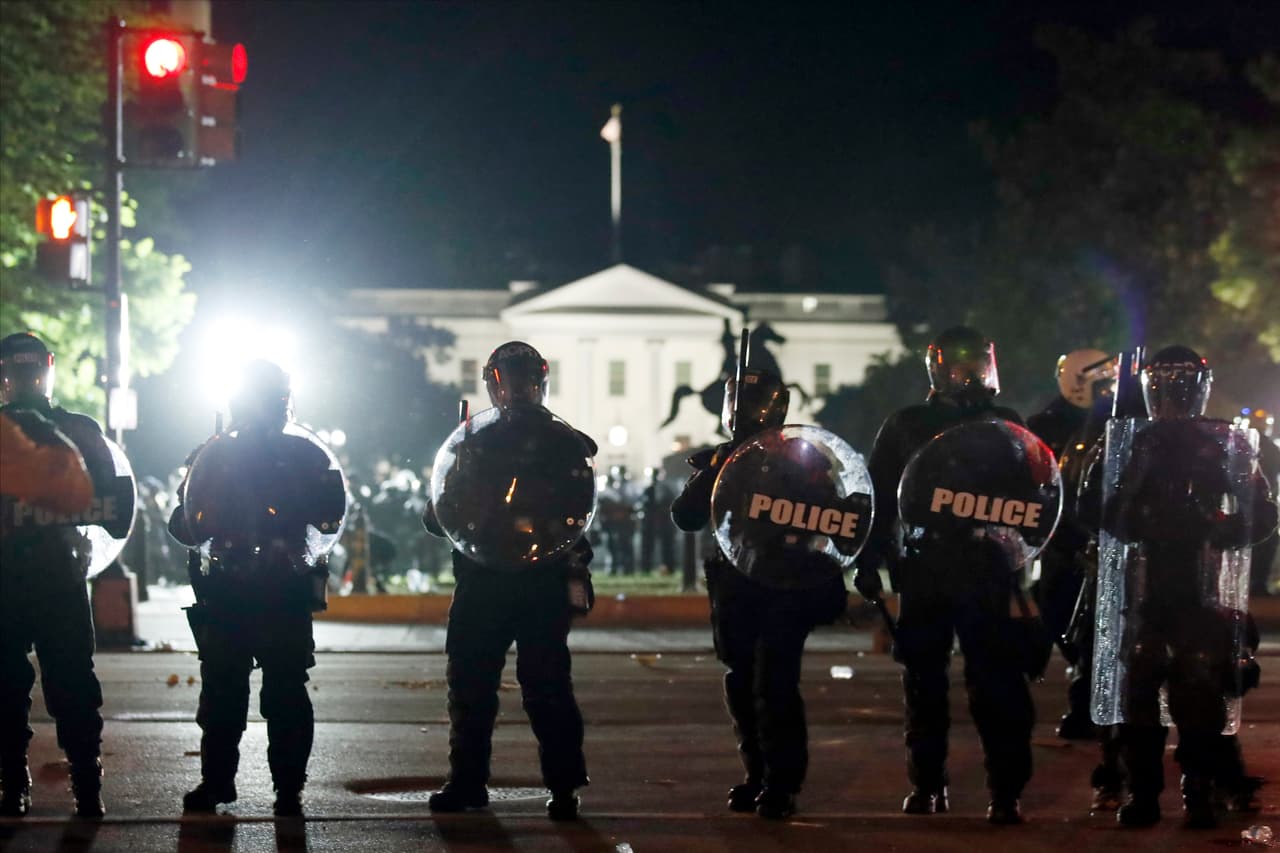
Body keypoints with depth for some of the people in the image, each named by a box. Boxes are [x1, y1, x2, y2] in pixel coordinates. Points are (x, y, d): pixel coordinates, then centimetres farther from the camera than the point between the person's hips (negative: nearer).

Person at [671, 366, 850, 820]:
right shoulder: (718, 460, 9)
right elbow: (686, 517, -1)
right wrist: (712, 473, -14)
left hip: (786, 589, -5)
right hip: (735, 590, 5)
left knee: (774, 685, -14)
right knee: (743, 685, 9)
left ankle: (780, 785, -14)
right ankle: (757, 775, 20)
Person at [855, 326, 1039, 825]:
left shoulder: (1005, 426, 6)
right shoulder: (905, 427, 7)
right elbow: (879, 496, 7)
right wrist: (870, 559, 0)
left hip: (987, 572, -2)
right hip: (922, 571, 2)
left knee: (994, 681, -8)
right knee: (923, 680, 8)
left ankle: (1005, 791, -9)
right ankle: (925, 784, 19)